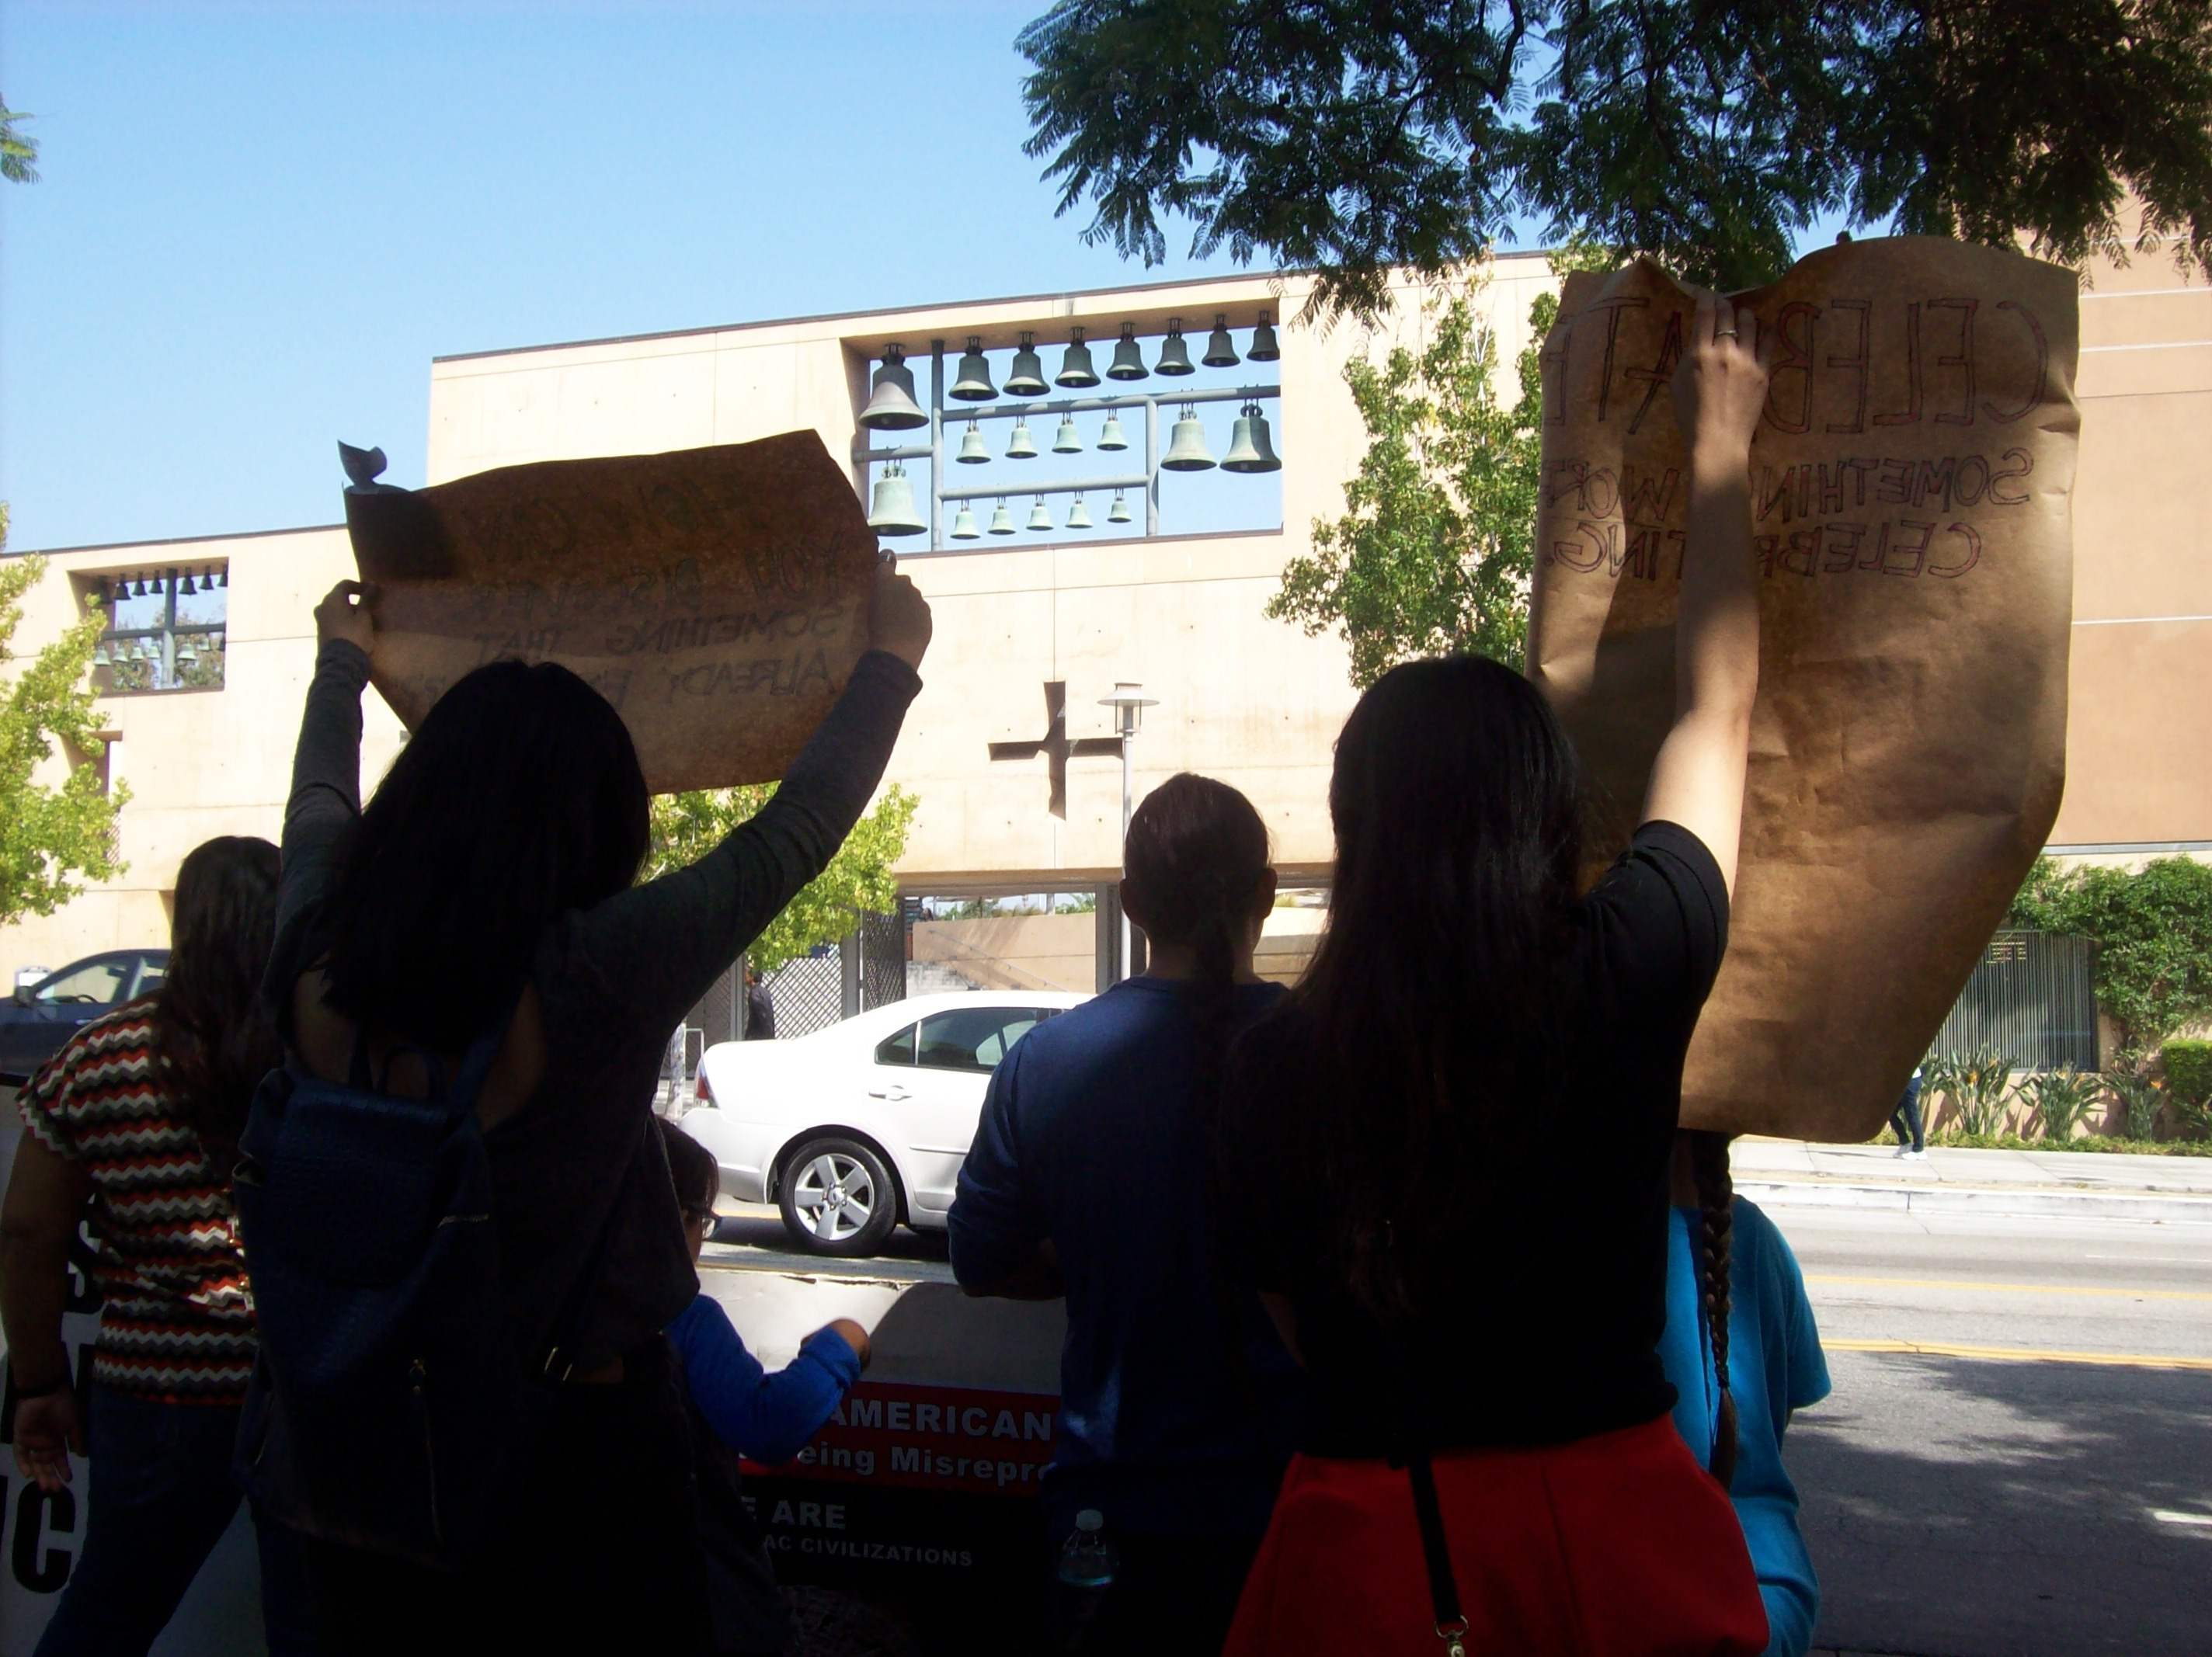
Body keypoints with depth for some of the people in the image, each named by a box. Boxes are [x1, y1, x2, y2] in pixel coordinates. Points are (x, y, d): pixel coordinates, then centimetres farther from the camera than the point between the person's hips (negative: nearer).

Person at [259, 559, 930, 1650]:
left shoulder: (314, 968, -12)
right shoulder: (597, 978, -26)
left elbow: (317, 811, 10)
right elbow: (794, 835, -12)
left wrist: (342, 662, 29)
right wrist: (891, 658, 4)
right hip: (572, 1450, -4)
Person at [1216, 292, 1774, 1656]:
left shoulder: (1277, 1055, -11)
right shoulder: (1631, 969, -14)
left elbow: (1294, 1324, 4)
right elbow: (1717, 704, 3)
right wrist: (1722, 443, 17)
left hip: (1365, 1543, 1)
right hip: (1616, 1535, 0)